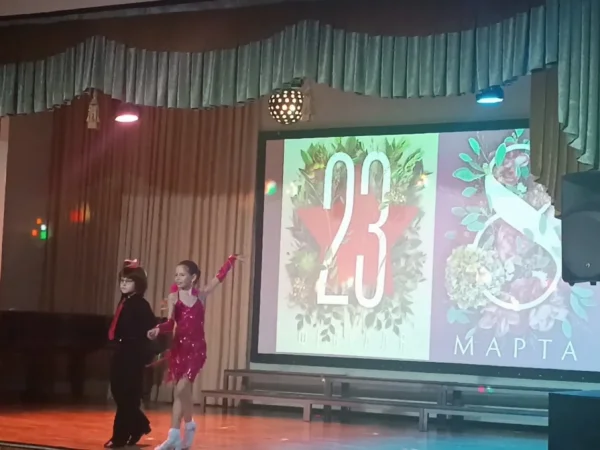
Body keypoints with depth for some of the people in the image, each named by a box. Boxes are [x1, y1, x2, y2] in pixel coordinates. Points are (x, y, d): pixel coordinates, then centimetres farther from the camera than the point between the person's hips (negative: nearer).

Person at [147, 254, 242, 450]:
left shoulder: (202, 294, 1)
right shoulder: (174, 296, -1)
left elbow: (219, 277, 9)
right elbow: (170, 322, -11)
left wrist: (231, 260, 9)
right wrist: (158, 329, -30)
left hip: (197, 347, -1)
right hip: (179, 346, 2)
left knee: (181, 389, -13)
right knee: (183, 390, 6)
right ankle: (188, 427, 21)